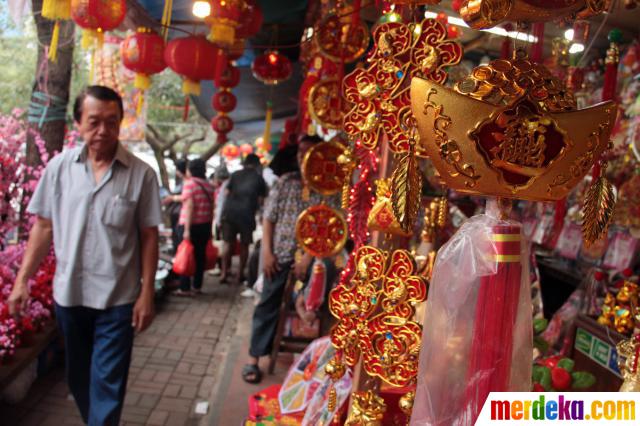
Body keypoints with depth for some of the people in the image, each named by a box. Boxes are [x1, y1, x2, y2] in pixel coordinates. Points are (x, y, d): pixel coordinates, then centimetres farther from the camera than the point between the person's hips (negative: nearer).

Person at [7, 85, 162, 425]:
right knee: (78, 378, 20)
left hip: (117, 297, -3)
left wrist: (147, 293, -6)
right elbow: (43, 226, 5)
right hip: (68, 292, 3)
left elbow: (148, 237, -5)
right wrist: (22, 280, 2)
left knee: (107, 384, 3)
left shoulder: (141, 174, -9)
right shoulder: (59, 167, -1)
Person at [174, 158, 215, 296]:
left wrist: (187, 229, -18)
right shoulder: (209, 186, 7)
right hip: (205, 225, 5)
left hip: (189, 224, -5)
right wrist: (209, 227, 18)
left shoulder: (189, 183, -10)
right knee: (200, 255, 10)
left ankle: (185, 288, 2)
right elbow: (211, 208, 9)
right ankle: (197, 286, 17)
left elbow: (190, 206, -17)